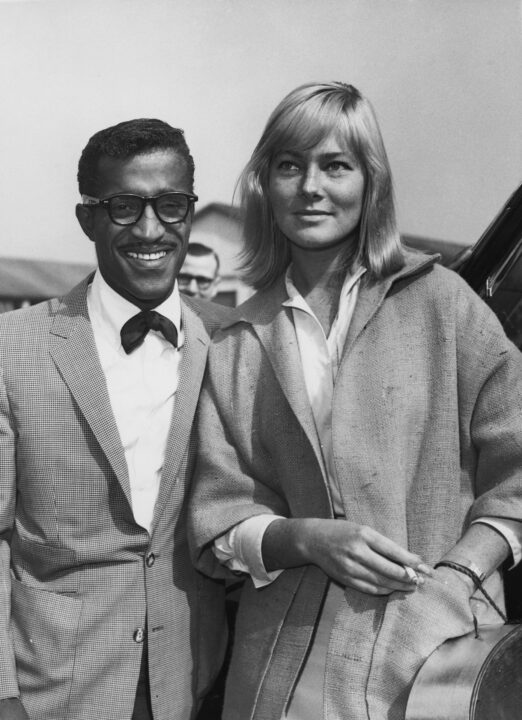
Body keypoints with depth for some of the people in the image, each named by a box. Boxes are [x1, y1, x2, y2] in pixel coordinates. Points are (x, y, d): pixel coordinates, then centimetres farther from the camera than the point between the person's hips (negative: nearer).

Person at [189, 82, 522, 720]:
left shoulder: (439, 301, -2)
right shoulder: (235, 349, 3)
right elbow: (217, 526, 2)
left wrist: (454, 578, -13)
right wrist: (306, 537, -15)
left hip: (436, 644, -1)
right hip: (291, 653, 2)